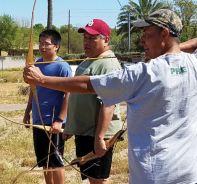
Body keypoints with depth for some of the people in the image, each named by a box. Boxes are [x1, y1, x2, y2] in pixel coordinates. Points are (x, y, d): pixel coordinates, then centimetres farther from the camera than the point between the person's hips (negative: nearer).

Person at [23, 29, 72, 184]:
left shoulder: (62, 67, -14)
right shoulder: (37, 64, 7)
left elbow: (68, 95, -17)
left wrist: (59, 120, -21)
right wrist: (28, 112, 16)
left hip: (53, 123, -7)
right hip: (38, 121, 7)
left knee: (55, 161, 3)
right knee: (44, 161, 16)